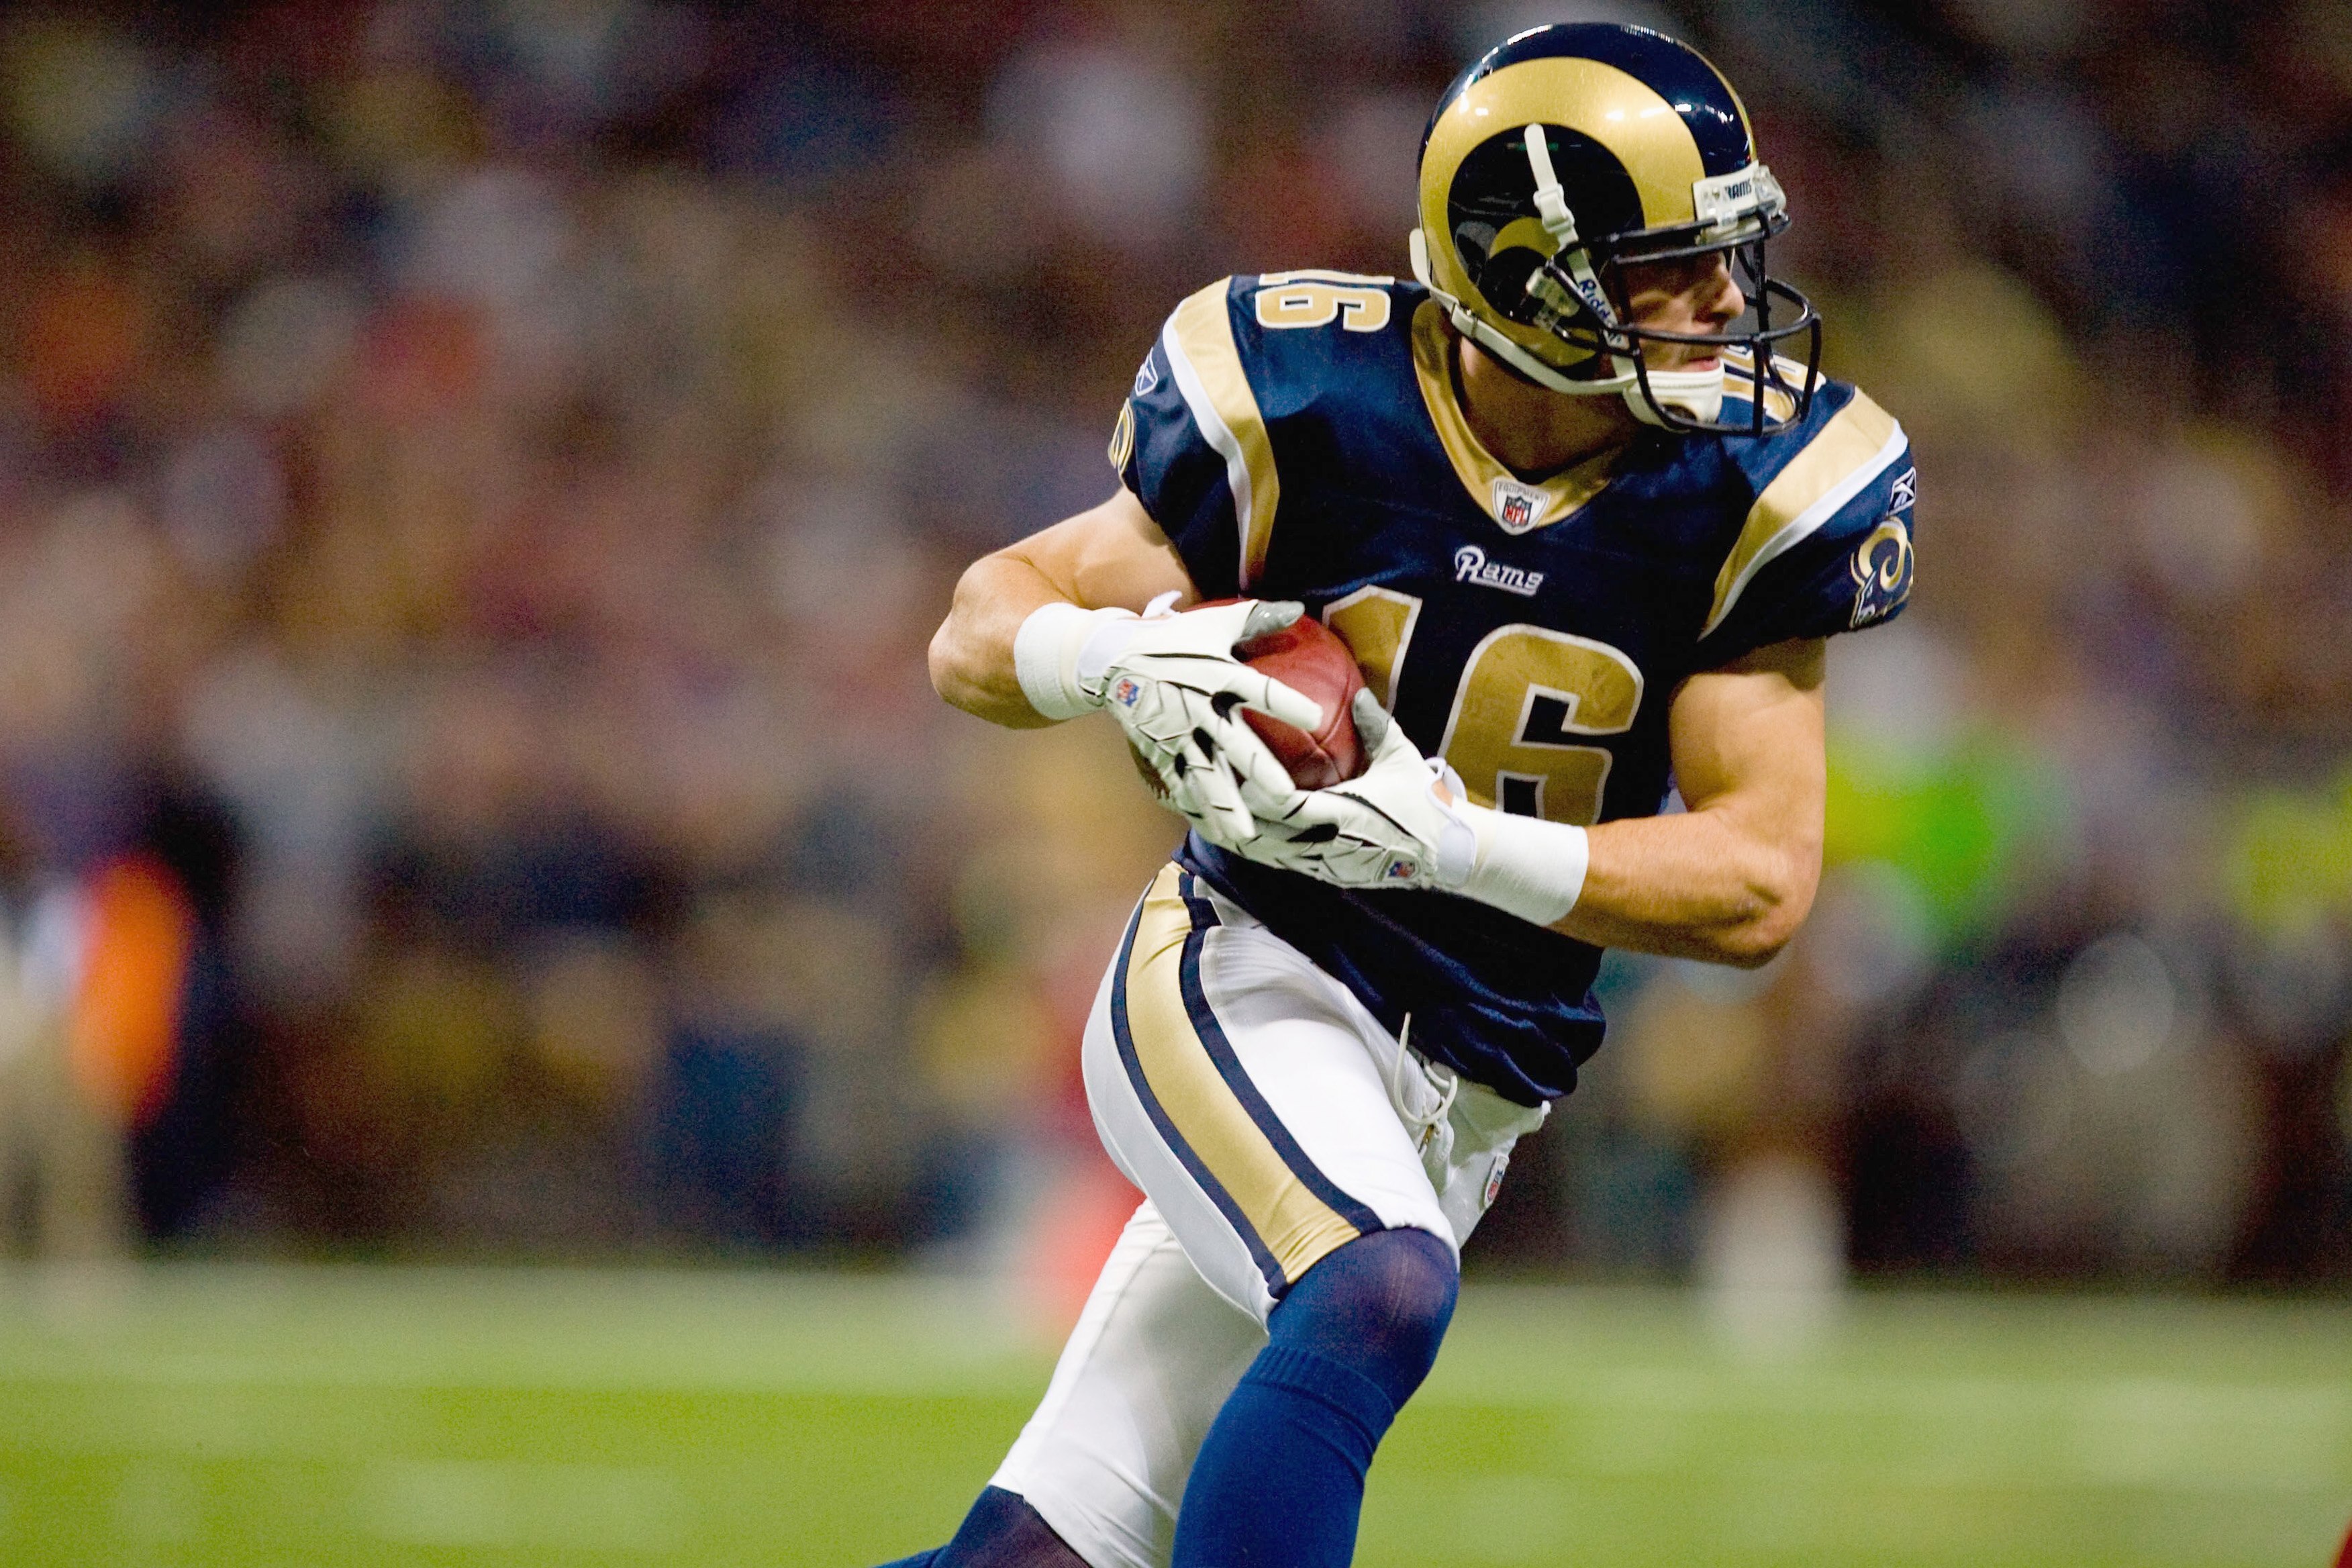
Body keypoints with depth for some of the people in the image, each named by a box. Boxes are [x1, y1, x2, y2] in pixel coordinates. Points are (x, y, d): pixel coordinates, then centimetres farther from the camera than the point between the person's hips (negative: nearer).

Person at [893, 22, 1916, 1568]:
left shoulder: (1746, 493, -9)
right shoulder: (1311, 406, -12)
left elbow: (1761, 883, -10)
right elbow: (980, 633, -2)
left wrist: (1445, 841, -24)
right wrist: (1120, 657, -27)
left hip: (1465, 1091, 3)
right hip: (1245, 982, -3)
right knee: (1382, 1294, -34)